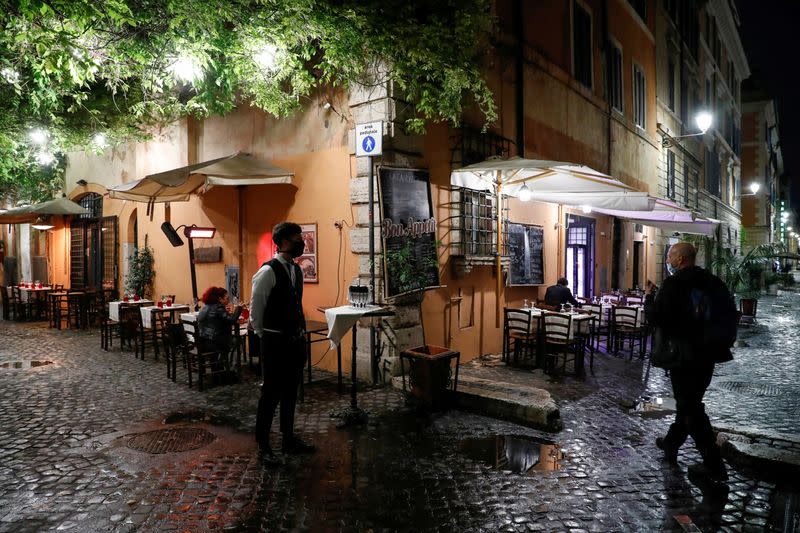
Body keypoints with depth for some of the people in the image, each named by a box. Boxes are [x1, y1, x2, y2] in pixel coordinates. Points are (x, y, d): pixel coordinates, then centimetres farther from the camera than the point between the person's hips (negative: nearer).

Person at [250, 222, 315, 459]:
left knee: (291, 392, 16)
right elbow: (255, 309, -10)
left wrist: (301, 331, 16)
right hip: (275, 342, -8)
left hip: (296, 340, 8)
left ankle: (289, 439, 30)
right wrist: (264, 337, -2)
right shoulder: (268, 271, -16)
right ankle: (262, 443, 17)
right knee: (272, 393, 1)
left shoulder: (297, 270, 9)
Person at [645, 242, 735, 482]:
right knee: (689, 402, 20)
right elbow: (731, 315, 12)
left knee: (690, 408, 0)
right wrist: (722, 343, 22)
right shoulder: (714, 283, 5)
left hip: (684, 356, -7)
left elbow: (655, 318, -20)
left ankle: (714, 466, 1)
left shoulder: (673, 284, -16)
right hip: (708, 355, 7)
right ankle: (670, 444, 36)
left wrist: (649, 296, -4)